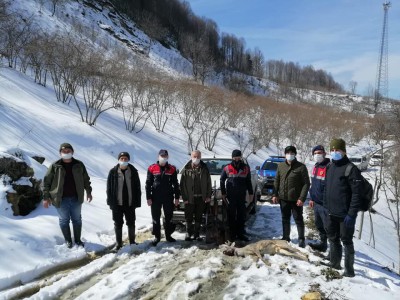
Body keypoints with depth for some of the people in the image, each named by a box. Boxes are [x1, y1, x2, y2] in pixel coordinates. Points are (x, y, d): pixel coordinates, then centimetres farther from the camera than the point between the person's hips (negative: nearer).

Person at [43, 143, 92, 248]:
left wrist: (88, 192, 13)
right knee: (64, 220, 11)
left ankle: (78, 240, 29)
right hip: (61, 199, -2)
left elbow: (86, 179, 13)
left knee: (77, 219, 13)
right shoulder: (55, 166, -6)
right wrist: (46, 197, -5)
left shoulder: (79, 165, 1)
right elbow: (46, 181, -3)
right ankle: (68, 240, 28)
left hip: (76, 198, 2)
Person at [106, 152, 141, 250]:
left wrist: (137, 201, -4)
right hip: (117, 203, -1)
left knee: (131, 223, 13)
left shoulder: (133, 171, -2)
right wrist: (111, 201, -6)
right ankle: (118, 243, 25)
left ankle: (132, 241, 29)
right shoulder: (113, 172, -4)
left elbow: (137, 188, 1)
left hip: (130, 203, 1)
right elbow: (109, 188, -1)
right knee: (118, 224, 10)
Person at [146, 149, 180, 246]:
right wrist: (148, 197, -5)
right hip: (155, 198, -1)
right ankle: (157, 236, 19)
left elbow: (175, 184, 6)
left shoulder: (172, 169, 3)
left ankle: (168, 235, 24)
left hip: (168, 198, 1)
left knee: (169, 217, 10)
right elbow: (148, 184, 0)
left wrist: (177, 197, 2)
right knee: (156, 218, 6)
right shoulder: (152, 168, -1)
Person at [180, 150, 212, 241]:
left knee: (199, 217, 11)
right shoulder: (186, 168, -3)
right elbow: (182, 184, -3)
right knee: (189, 217, 5)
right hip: (190, 198, -2)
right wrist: (184, 197, -8)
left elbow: (208, 183, 7)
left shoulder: (204, 168, 4)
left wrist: (208, 196, 1)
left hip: (201, 198, 2)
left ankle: (196, 234, 23)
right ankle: (188, 233, 20)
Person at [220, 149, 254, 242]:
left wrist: (250, 193, 12)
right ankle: (232, 234, 11)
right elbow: (222, 181, 5)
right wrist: (223, 193, 2)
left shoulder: (246, 168, 6)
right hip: (231, 196, -2)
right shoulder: (227, 168, -1)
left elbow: (248, 181, 14)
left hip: (242, 196, 2)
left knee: (242, 215, 7)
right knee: (231, 216, 2)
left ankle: (241, 233, 17)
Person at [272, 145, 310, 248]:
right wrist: (275, 194, 4)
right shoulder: (280, 166, 5)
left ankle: (301, 239, 18)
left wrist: (302, 198, -15)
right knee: (285, 219, 15)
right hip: (283, 198, 4)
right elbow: (276, 181, 10)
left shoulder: (301, 167, -8)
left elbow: (306, 183, -9)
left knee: (298, 219, 5)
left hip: (296, 199, -4)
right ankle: (286, 237, 28)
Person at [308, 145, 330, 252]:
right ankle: (322, 243, 36)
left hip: (325, 204, -9)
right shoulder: (315, 167, 10)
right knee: (319, 224, 20)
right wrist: (312, 198, 21)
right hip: (316, 202, 9)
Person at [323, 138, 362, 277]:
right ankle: (334, 263, 35)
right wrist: (326, 206, 15)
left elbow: (357, 194, -17)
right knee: (332, 239, 19)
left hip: (345, 214, -7)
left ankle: (349, 270, 17)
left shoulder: (351, 169, -14)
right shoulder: (330, 167, 10)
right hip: (331, 213, 8)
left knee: (346, 241, 4)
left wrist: (352, 214, -20)